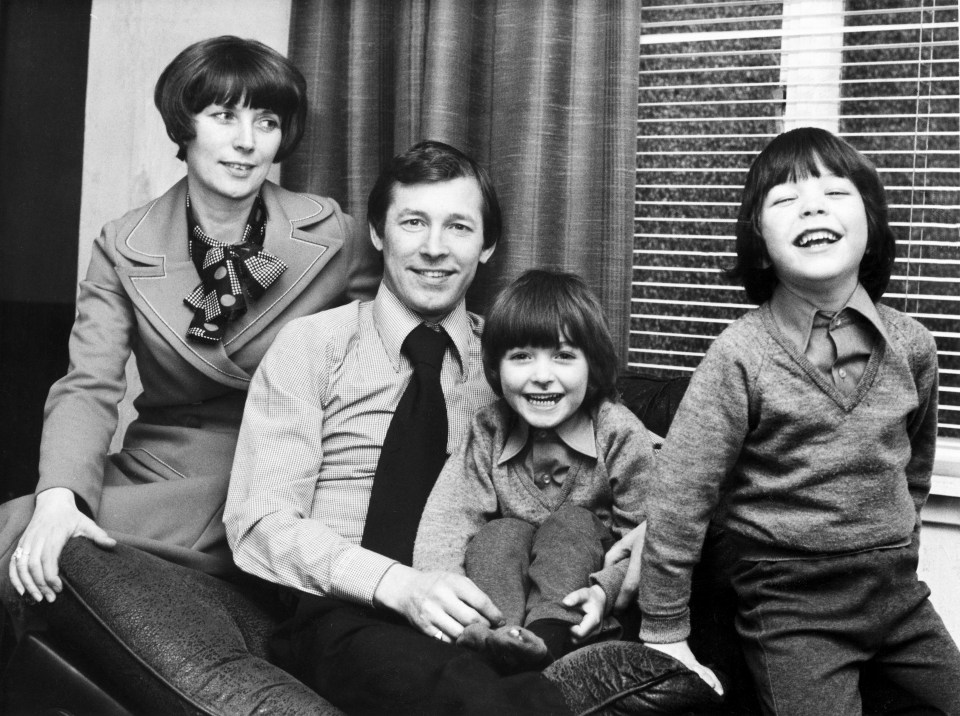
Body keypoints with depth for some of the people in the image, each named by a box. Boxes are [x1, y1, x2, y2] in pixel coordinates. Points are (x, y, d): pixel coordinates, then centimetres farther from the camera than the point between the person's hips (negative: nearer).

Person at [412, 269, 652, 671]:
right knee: (500, 533, -25)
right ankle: (492, 638, -43)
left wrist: (604, 590, -34)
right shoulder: (488, 433, -6)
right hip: (512, 577, 2)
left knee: (572, 521, -27)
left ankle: (546, 638, -45)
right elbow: (446, 519, -16)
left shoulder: (620, 434, -13)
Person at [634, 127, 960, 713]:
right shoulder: (741, 356, -15)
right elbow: (680, 496, -14)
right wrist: (664, 633, -11)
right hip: (791, 604, -4)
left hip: (898, 592, 5)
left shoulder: (912, 345, -2)